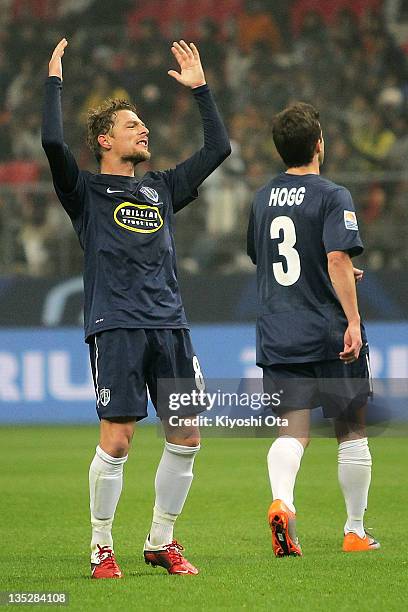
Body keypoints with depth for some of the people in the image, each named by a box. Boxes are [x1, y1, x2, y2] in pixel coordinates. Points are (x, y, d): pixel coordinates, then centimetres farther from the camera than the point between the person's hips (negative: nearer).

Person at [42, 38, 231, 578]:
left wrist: (200, 88, 24)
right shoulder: (87, 191, 5)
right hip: (116, 327, -5)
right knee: (116, 440, -11)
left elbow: (218, 148, 24)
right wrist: (54, 81, -2)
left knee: (186, 437, 2)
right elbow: (52, 142, -12)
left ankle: (161, 542, 16)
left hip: (170, 326, 5)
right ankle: (101, 547, 4)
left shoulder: (160, 189, 20)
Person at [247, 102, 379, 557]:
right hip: (329, 332, -4)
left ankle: (281, 501, -30)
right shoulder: (332, 196, -8)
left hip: (276, 334, 4)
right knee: (351, 432, 9)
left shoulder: (262, 199, 12)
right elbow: (338, 259, -21)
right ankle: (355, 531, 15)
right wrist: (352, 319, -20)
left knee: (292, 430, -1)